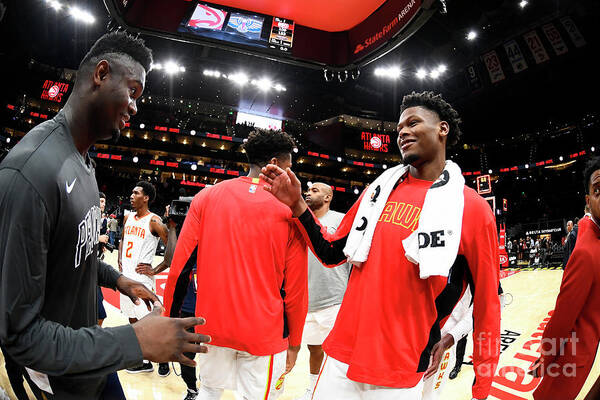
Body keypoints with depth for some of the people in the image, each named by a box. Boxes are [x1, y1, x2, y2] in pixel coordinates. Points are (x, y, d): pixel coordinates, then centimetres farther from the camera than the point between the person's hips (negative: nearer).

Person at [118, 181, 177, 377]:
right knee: (133, 320, 14)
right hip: (125, 276, 8)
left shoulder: (154, 221, -13)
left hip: (142, 278, -8)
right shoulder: (128, 218, 9)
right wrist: (120, 261, 12)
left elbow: (173, 249, -16)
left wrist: (156, 270, -15)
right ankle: (144, 361, 26)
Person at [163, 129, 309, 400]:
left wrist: (172, 317, 9)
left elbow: (181, 265, -2)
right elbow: (295, 286, -5)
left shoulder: (207, 197, -2)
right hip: (264, 332, -2)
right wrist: (294, 342, 7)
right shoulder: (289, 210, -7)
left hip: (212, 325, 3)